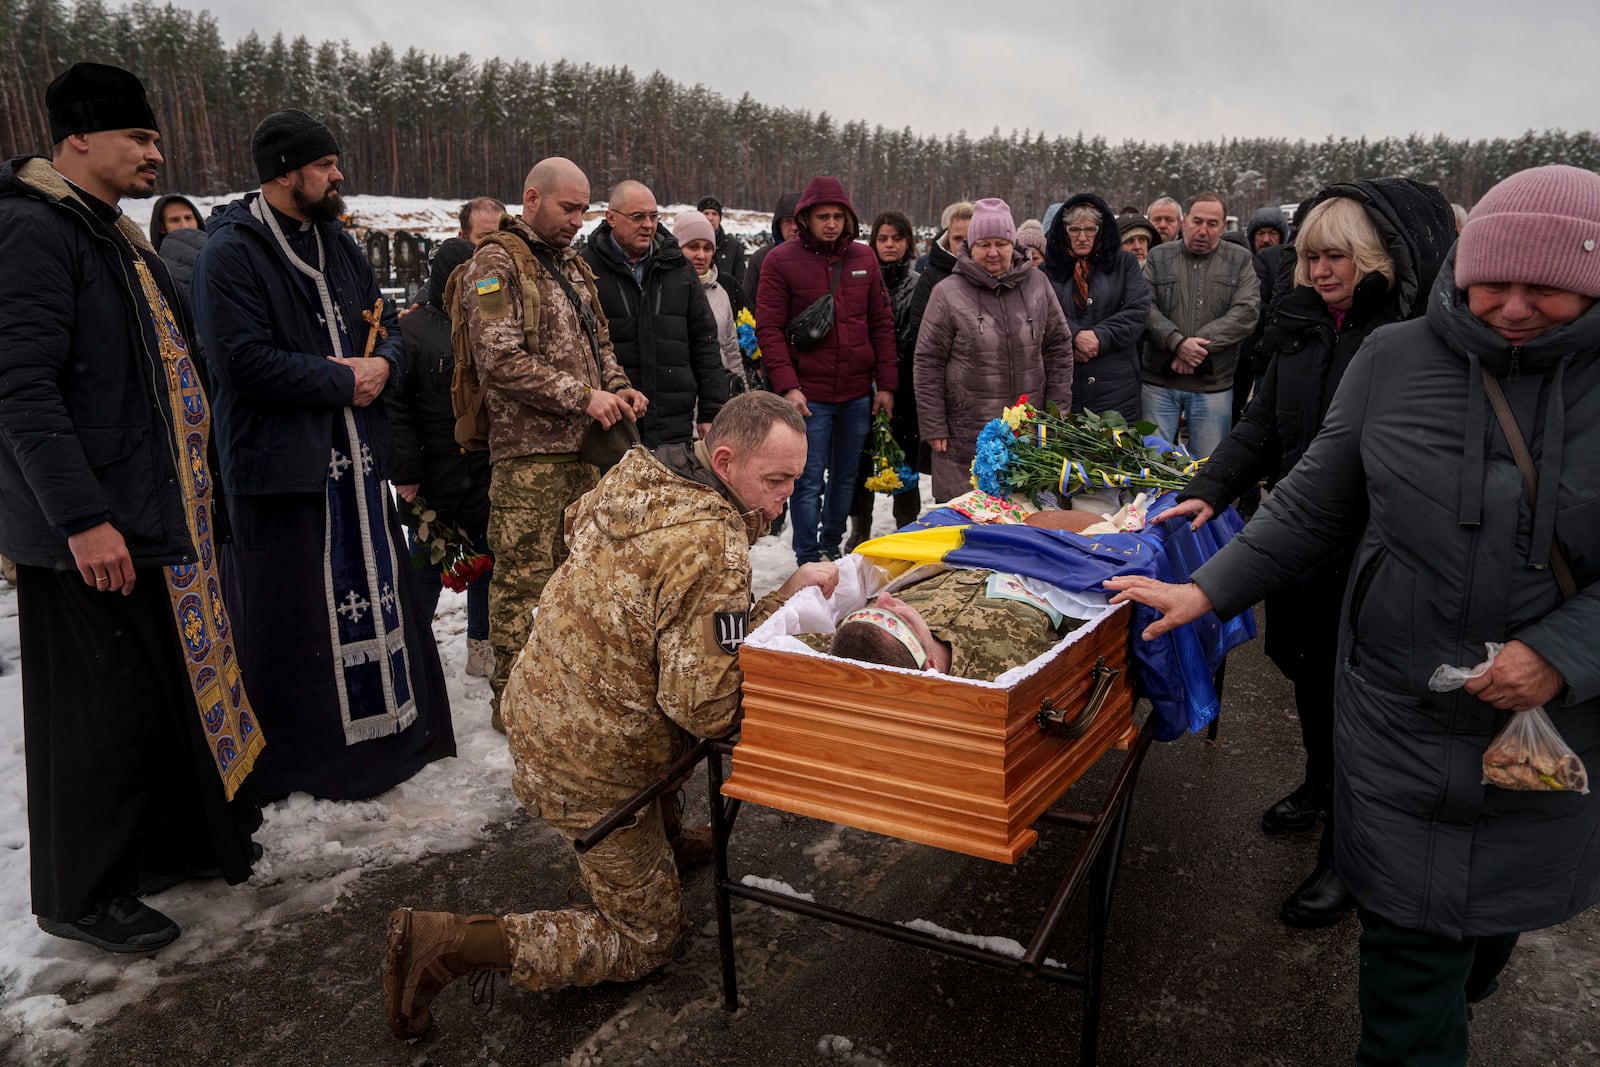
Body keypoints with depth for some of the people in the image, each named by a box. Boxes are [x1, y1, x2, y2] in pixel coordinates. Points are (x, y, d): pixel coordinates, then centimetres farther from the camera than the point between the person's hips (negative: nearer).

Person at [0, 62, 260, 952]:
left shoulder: (117, 236, 18)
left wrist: (189, 491, 20)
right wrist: (82, 517, -25)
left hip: (153, 516, 9)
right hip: (87, 531, -9)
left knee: (172, 683, 16)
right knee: (102, 705, 0)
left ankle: (166, 843, 32)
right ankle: (80, 896, 18)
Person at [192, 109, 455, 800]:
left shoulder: (337, 246, 14)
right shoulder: (231, 253, -10)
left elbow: (384, 324, 18)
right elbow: (243, 359, -19)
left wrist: (383, 365, -5)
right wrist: (341, 381, -14)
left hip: (357, 458, 8)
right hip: (281, 462, -7)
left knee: (378, 594, 14)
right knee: (291, 618, 1)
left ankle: (395, 730, 30)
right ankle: (297, 763, 17)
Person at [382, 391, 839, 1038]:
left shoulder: (637, 478, -1)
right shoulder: (711, 543, -28)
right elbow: (707, 707, -27)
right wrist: (781, 605, -18)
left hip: (537, 710, 8)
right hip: (588, 771, -8)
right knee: (646, 940, 11)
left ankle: (659, 839, 39)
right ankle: (445, 941, 1)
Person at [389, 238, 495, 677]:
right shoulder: (415, 330, -6)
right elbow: (396, 407, -10)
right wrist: (405, 472, -14)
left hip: (489, 475, 4)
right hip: (435, 480, -4)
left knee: (488, 562, 12)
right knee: (426, 570, 6)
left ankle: (482, 646, 27)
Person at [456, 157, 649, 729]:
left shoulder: (572, 264, 20)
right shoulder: (496, 263, -8)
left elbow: (596, 340, 27)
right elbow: (501, 360, -18)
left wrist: (617, 386, 6)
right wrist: (582, 396, -18)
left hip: (582, 446, 8)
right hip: (528, 451, -8)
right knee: (524, 576, -3)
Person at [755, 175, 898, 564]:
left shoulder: (864, 258, 8)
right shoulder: (782, 260, -4)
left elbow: (882, 324, 10)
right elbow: (769, 328, -7)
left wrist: (886, 384, 5)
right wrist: (788, 386, -16)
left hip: (858, 393, 4)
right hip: (809, 395, -4)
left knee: (845, 479, 14)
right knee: (810, 482, -1)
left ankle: (832, 550, 30)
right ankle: (809, 561, 10)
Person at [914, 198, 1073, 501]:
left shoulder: (1037, 284, 6)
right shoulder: (948, 293, -4)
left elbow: (1059, 348, 12)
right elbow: (928, 362, -2)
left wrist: (1058, 411, 8)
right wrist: (934, 427, -4)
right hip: (966, 437, -3)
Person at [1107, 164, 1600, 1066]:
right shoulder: (1395, 361, -6)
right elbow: (1314, 509, 0)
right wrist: (1207, 591, -5)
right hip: (1402, 716, -1)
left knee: (1501, 908, 23)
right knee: (1411, 933, 4)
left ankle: (1465, 989, 55)